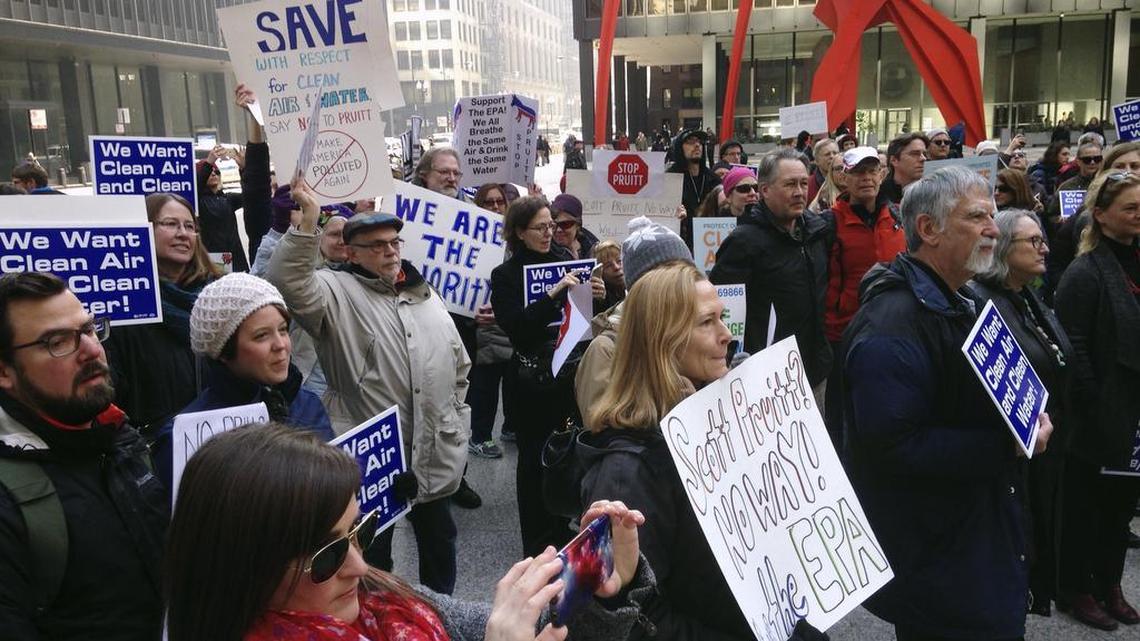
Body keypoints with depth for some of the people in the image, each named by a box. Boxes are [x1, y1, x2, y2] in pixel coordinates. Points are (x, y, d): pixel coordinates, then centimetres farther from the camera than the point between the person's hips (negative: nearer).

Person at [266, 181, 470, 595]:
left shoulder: (426, 295, 12)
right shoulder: (337, 292, -6)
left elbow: (459, 363, 18)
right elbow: (288, 282, -28)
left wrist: (457, 419, 14)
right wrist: (308, 223, -35)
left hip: (434, 454, 6)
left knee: (439, 540, 21)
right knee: (373, 554, 11)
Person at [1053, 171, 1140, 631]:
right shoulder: (1085, 274, -15)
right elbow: (1073, 350, -18)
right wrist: (1094, 407, -17)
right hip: (1100, 415, -7)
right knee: (1085, 501, 8)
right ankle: (1077, 588, 25)